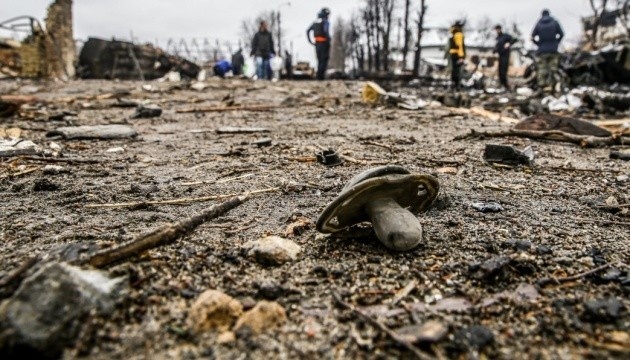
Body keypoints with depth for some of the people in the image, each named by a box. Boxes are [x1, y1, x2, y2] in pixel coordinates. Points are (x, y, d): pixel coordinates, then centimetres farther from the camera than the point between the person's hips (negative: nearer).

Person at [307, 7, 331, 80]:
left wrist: (310, 41, 10)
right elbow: (326, 32, -25)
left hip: (317, 43, 7)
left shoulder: (315, 22, 12)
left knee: (319, 60, 13)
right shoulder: (325, 22, -9)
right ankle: (321, 75, -9)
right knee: (324, 60, -2)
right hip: (324, 43, -7)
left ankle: (319, 76, 12)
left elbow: (308, 31, 11)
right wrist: (329, 39, -12)